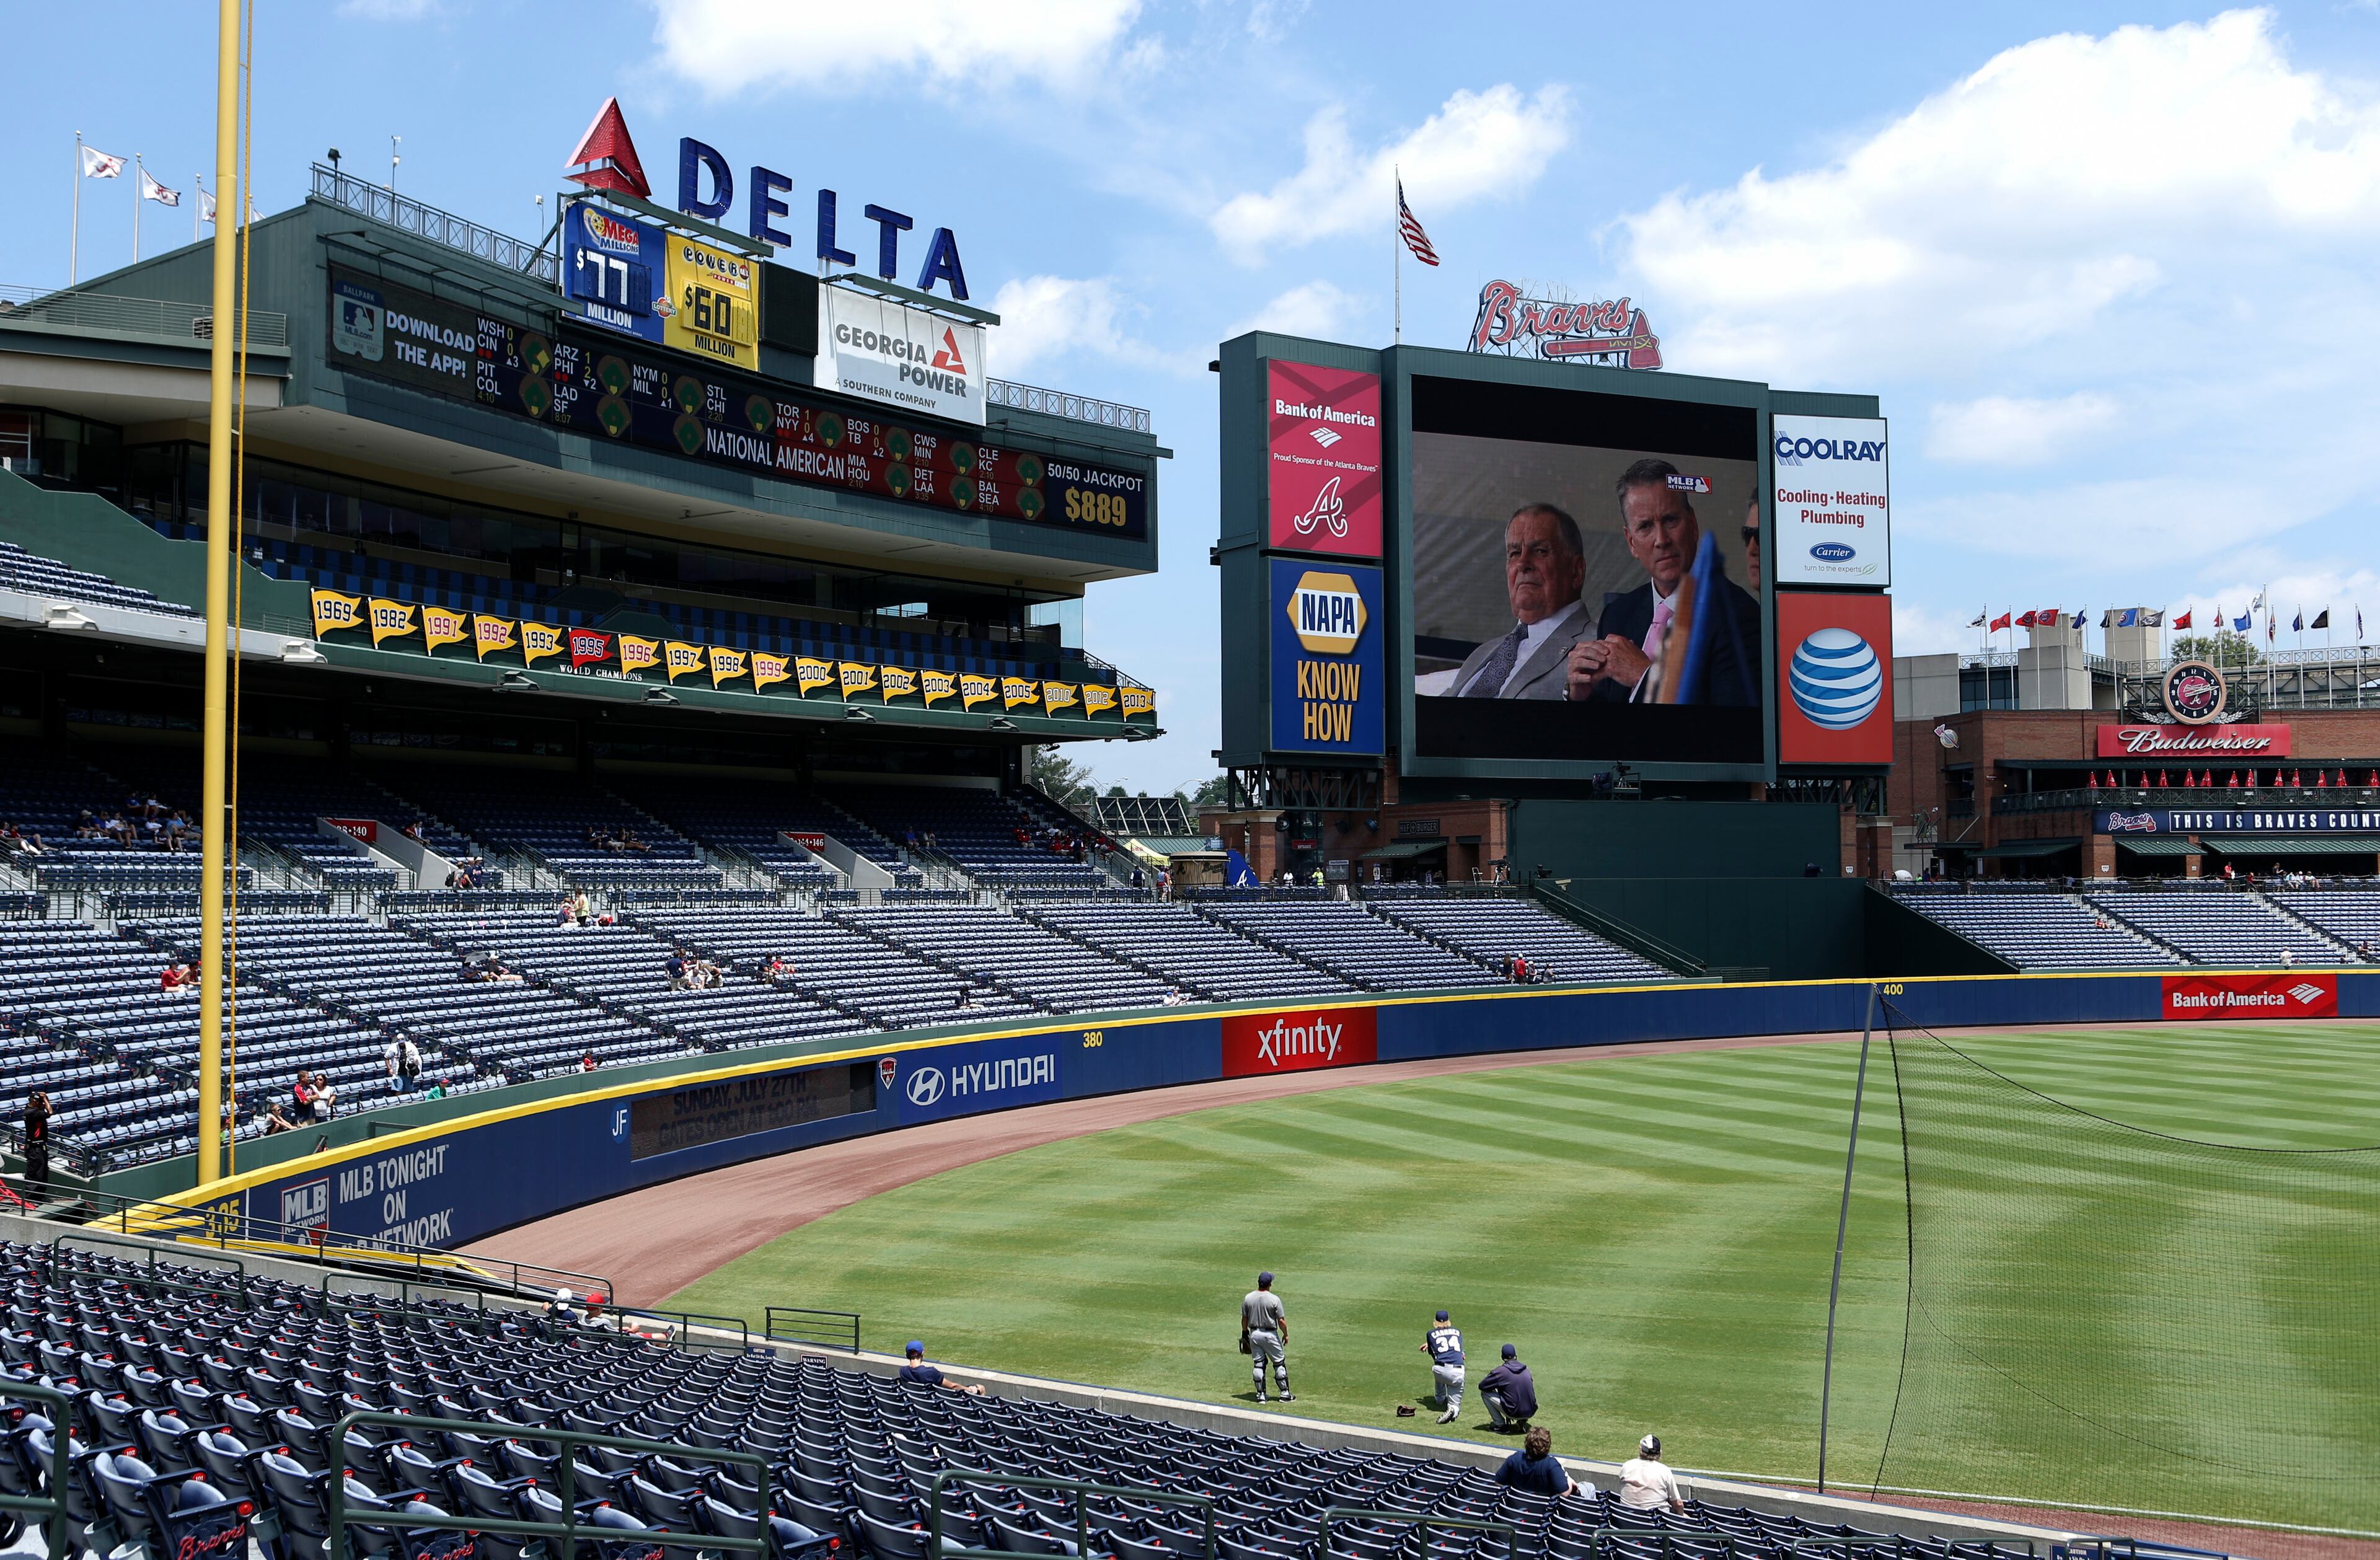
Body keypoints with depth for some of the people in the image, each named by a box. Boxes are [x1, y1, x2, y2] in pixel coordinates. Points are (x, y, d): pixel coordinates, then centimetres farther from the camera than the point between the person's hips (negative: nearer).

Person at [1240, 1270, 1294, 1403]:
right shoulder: (1274, 1299, -16)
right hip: (1270, 1334, -4)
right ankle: (1285, 1393, 13)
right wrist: (1286, 1334, 1)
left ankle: (1260, 1394, 13)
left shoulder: (1248, 1298, -4)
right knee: (1279, 1363, 9)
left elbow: (1244, 1319, 5)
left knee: (1258, 1364, 10)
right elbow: (1281, 1321, -14)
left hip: (1254, 1334, 4)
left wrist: (1245, 1333, 19)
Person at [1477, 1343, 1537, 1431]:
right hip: (1531, 1413, 6)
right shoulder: (1526, 1369, 9)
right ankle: (1522, 1421, 15)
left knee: (1485, 1393, 6)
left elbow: (1482, 1386, -2)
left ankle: (1500, 1425, 6)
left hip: (1514, 1413, -6)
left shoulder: (1501, 1371, -8)